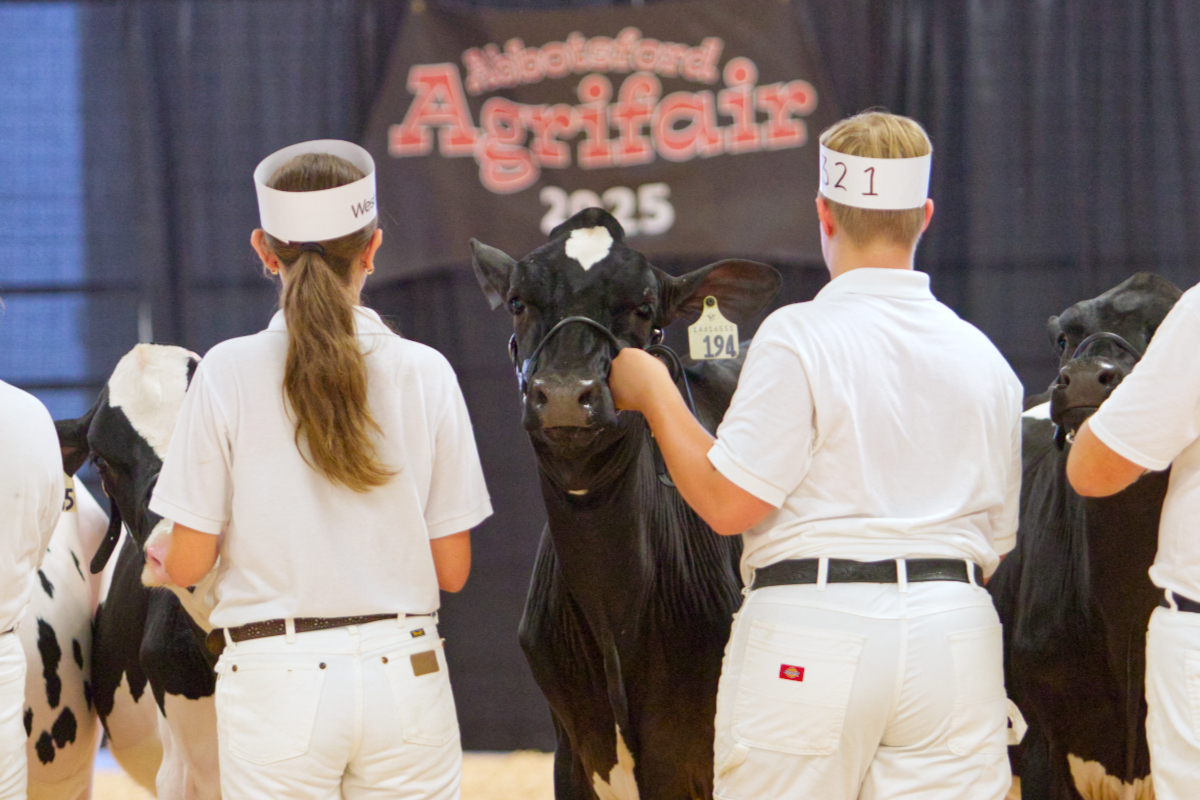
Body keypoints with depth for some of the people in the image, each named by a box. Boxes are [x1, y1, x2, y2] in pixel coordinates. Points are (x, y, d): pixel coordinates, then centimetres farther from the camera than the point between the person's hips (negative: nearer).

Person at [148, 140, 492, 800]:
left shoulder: (229, 373, -6)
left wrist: (156, 553, 18)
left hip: (274, 679, -1)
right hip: (404, 672, 2)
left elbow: (187, 564, -5)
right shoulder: (425, 373, -1)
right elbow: (452, 568, 2)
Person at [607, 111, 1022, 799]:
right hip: (956, 633, 4)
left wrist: (654, 395, 3)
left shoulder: (799, 337, -8)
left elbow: (727, 502, -10)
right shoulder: (984, 357, 9)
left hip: (813, 632, -4)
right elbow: (997, 539, 14)